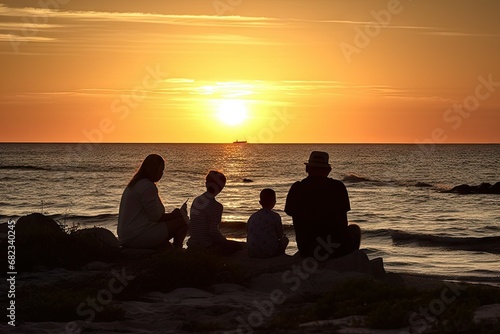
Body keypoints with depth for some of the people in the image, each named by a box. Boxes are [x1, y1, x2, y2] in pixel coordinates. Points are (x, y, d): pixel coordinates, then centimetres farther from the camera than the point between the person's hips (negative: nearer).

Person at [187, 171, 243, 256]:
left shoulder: (196, 200, 6)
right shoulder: (216, 206, -17)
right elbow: (213, 231, -20)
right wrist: (225, 241, -1)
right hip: (206, 246, -8)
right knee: (238, 246, 3)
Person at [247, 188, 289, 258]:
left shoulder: (253, 216, 8)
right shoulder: (275, 216, -4)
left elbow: (248, 234, 14)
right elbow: (280, 235, 4)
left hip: (252, 253, 4)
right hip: (269, 252, -4)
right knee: (285, 239, 22)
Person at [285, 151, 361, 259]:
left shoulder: (297, 188, -3)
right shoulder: (338, 187, -5)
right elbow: (343, 220, 4)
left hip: (306, 250, 2)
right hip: (338, 249, -2)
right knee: (354, 229, 32)